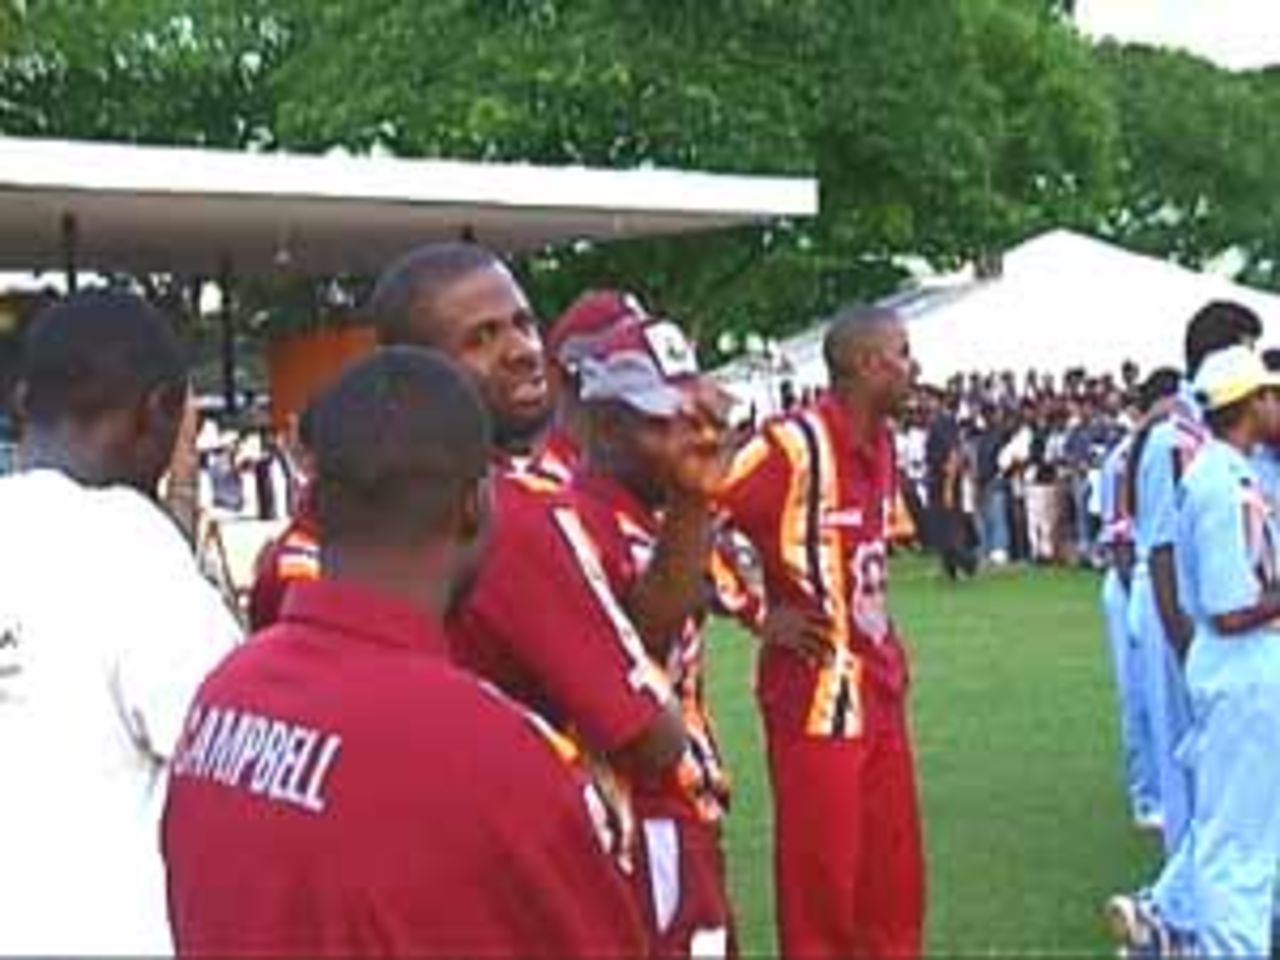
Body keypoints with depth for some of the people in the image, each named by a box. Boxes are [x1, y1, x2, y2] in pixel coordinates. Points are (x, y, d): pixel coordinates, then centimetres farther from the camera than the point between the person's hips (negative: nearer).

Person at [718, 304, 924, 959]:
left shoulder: (881, 443, 10)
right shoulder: (793, 445, -17)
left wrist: (885, 641, 12)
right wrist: (763, 615, -14)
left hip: (880, 689, 8)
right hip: (816, 694, -8)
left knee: (893, 877, 15)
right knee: (820, 878, 2)